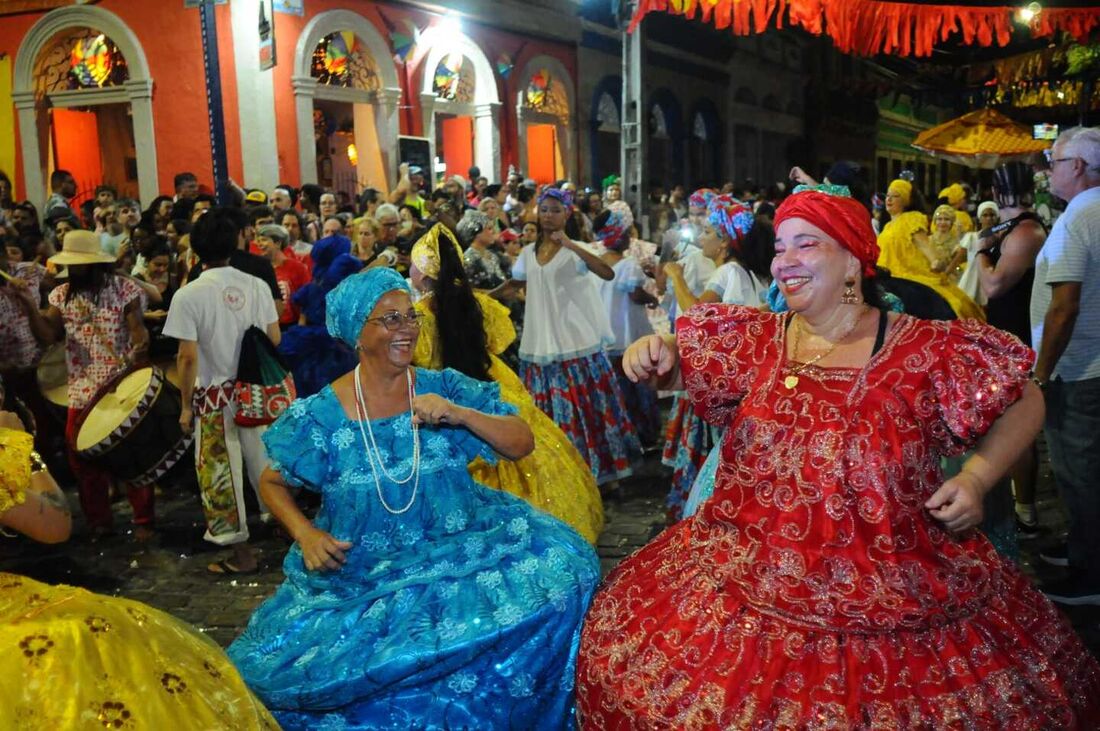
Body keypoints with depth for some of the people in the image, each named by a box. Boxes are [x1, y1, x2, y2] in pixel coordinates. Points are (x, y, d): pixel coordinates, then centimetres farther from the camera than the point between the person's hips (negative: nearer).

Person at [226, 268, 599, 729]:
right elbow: (272, 483, 8)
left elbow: (522, 443, -5)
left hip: (458, 552, 1)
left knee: (554, 567, -21)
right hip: (358, 575, -1)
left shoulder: (445, 388, -2)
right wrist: (305, 533, -10)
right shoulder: (321, 415, -5)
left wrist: (459, 414, -22)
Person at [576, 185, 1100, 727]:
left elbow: (1025, 401, 5)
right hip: (749, 578, 3)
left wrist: (976, 478, -9)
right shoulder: (755, 339, 4)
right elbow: (676, 363, 14)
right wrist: (652, 352, -10)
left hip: (894, 598, -2)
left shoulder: (929, 352, -6)